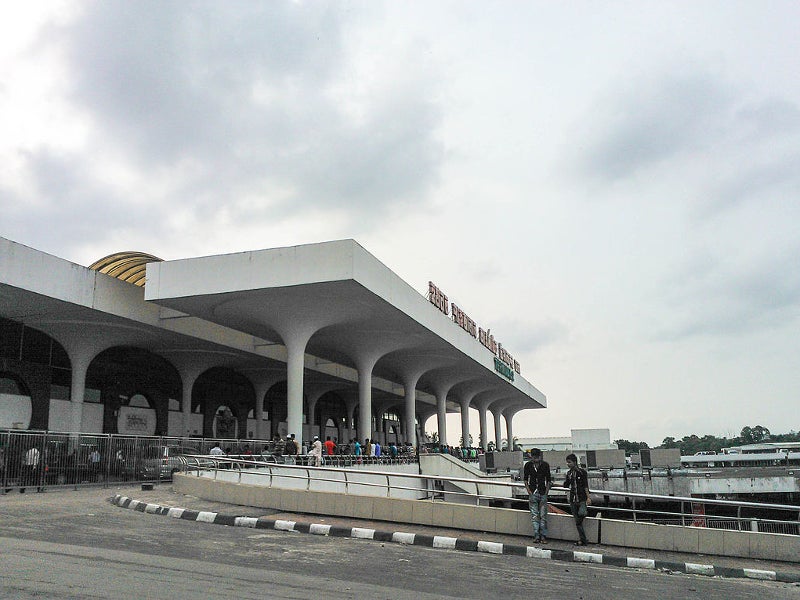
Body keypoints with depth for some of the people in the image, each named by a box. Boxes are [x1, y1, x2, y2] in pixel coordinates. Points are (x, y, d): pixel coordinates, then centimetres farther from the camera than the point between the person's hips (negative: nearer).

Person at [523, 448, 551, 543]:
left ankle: (543, 536, 7)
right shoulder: (528, 465, 1)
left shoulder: (545, 465, -1)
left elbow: (548, 480, 6)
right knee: (534, 515, 1)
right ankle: (536, 535, 4)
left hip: (543, 493, -1)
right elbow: (525, 480, 9)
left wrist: (546, 492, -2)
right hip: (533, 493, 1)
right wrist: (529, 491, -1)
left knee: (543, 516, 0)